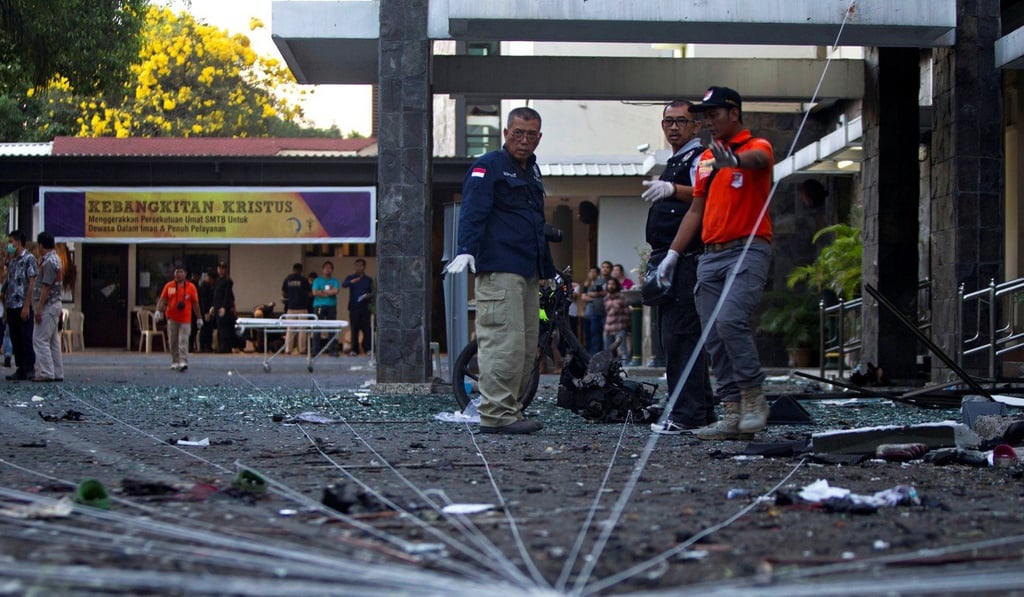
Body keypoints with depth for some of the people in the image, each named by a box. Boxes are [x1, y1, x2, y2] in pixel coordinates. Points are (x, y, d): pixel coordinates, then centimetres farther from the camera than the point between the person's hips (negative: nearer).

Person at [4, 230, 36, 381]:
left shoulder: (29, 258, -6)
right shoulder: (12, 262, 16)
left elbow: (32, 284, -11)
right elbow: (9, 285, 18)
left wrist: (26, 306, -16)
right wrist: (5, 306, 12)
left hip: (23, 306, -7)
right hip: (11, 307, 7)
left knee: (26, 339, -4)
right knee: (15, 340, 8)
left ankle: (29, 370, 0)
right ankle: (20, 370, 12)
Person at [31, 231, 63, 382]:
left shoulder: (48, 262, -16)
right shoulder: (56, 259, 15)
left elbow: (46, 287, -21)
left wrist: (39, 308, -20)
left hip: (47, 305, -10)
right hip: (55, 304, 10)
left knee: (40, 339, -8)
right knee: (53, 340, 11)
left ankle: (46, 373, -10)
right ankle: (57, 373, 13)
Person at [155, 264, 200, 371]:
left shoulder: (191, 287, 4)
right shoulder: (168, 286, 7)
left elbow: (195, 304, 7)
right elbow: (162, 300, 5)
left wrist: (199, 318, 7)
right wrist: (158, 310, -11)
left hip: (185, 319, -2)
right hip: (172, 319, 2)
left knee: (183, 341, -11)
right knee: (173, 342, 7)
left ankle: (183, 362, -17)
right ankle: (175, 362, 17)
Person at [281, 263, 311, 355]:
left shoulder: (287, 279, 2)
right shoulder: (304, 280, -5)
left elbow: (283, 294, 6)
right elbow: (308, 294, -1)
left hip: (291, 307, 2)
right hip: (302, 307, -2)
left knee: (290, 329, 6)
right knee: (302, 329, 3)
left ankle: (288, 349, 3)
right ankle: (301, 349, 1)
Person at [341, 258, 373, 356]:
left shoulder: (369, 280, 14)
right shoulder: (350, 277, 8)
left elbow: (373, 292, 15)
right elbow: (343, 284, -12)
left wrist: (370, 295, -10)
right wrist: (351, 282, -33)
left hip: (365, 307, 1)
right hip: (354, 307, -1)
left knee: (366, 329, -5)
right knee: (354, 329, -2)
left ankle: (367, 349, -1)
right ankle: (354, 350, 2)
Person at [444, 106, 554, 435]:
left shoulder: (532, 170, 24)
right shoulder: (488, 167, -2)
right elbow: (472, 211, -14)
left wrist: (550, 270, 33)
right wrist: (466, 250, -29)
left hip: (528, 272, 9)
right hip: (498, 271, -9)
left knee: (527, 346, 8)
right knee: (505, 341, -14)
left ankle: (510, 411, 13)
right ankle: (497, 414, -14)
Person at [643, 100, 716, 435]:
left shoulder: (698, 158, -6)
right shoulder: (675, 162, 26)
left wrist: (673, 189, -41)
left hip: (685, 259, -11)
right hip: (668, 261, 11)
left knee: (680, 335, -14)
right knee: (672, 335, 12)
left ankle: (687, 414, -14)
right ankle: (702, 411, 17)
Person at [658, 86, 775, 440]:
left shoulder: (756, 146, -1)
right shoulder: (706, 158, 19)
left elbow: (757, 159, -28)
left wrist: (733, 160, -50)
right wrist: (672, 254, 18)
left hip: (748, 251, -7)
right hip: (710, 255, 7)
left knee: (730, 321, -24)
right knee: (714, 338, 1)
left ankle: (754, 399, -11)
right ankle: (733, 415, 2)